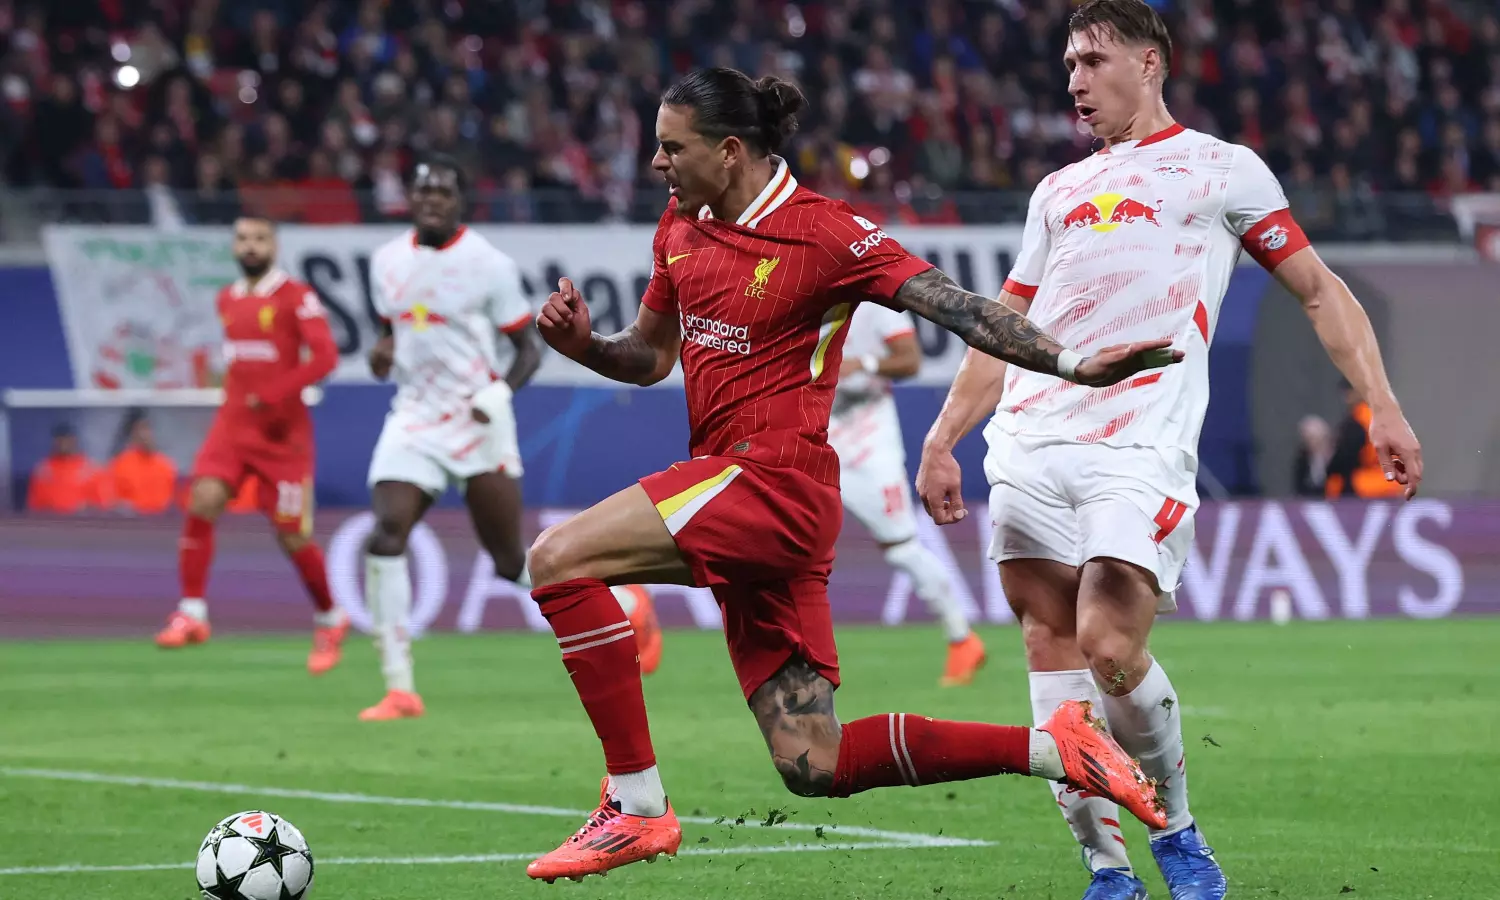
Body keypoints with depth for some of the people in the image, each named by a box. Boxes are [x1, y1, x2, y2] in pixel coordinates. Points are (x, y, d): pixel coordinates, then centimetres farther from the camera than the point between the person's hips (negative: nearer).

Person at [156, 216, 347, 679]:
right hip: (232, 423, 5)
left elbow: (325, 356, -17)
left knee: (292, 533, 0)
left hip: (282, 431, -5)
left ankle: (329, 620, 22)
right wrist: (239, 392, 14)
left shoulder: (297, 298, -8)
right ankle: (192, 613, -17)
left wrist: (274, 394, -24)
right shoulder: (227, 300, 12)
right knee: (203, 501, -19)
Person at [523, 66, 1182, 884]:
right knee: (813, 766, 7)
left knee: (560, 559, -19)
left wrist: (1069, 363, -24)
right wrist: (581, 343, 2)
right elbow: (651, 355, 23)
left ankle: (636, 806, -15)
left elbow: (951, 305, -13)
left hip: (772, 480, -8)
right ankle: (1053, 746, 14)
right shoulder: (681, 230, 12)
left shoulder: (826, 234, -10)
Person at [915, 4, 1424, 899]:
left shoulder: (1222, 168, 11)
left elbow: (1322, 291, 10)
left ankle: (1175, 828, 3)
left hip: (1139, 449, -5)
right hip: (1032, 446, 5)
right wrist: (941, 440, 20)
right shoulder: (1059, 191, 25)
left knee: (1110, 647, -19)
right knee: (1052, 651, -4)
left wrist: (1384, 408, -1)